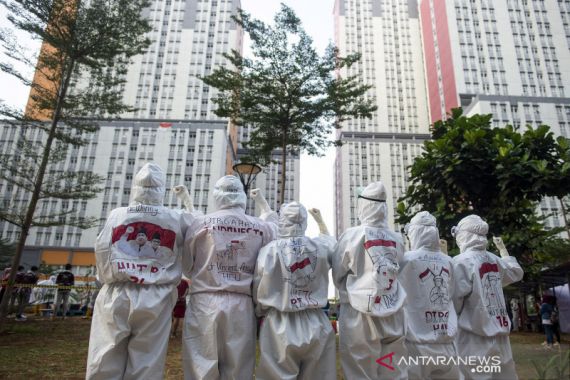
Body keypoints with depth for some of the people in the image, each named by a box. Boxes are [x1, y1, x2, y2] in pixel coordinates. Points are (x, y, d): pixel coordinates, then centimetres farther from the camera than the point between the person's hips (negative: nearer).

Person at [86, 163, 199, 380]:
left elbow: (101, 252, -2)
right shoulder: (176, 219, -1)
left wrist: (110, 279, 13)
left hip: (116, 296, 1)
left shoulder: (116, 215, 2)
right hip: (155, 299, -1)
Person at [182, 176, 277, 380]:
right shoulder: (260, 227, 1)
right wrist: (262, 201, 37)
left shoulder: (201, 223, -2)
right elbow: (273, 224, 25)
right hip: (242, 306, 2)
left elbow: (187, 267, 7)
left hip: (205, 303, -1)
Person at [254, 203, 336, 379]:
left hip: (280, 327, -2)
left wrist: (261, 312, 17)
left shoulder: (269, 250, -11)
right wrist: (320, 220, 38)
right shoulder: (320, 247, -3)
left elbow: (259, 293, -3)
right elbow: (330, 241, 23)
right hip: (316, 325, 3)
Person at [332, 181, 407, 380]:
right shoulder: (397, 239, 0)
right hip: (393, 316, 4)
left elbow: (337, 275, 1)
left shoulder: (351, 235, -10)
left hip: (361, 315, -3)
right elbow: (398, 273, 9)